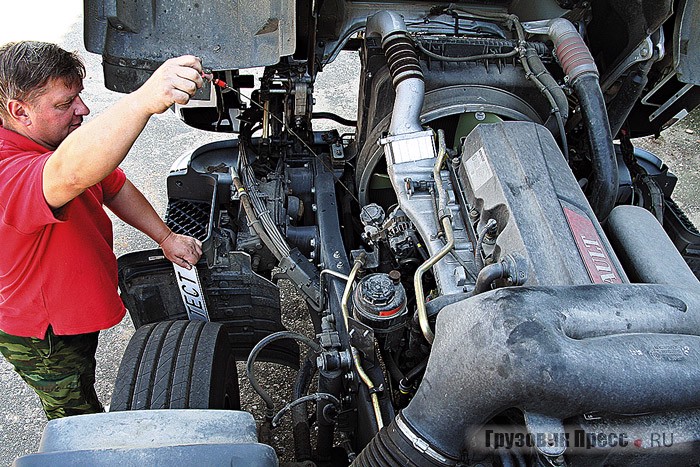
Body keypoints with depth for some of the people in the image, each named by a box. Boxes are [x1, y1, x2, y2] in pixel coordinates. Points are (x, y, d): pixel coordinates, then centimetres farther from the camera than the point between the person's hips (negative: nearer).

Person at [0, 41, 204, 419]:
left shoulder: (58, 141, -8)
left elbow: (115, 187, 4)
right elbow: (70, 174, -63)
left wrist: (166, 237, -4)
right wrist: (144, 101, -76)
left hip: (78, 311, 9)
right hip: (42, 338, -8)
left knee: (83, 390, 34)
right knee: (77, 420, 17)